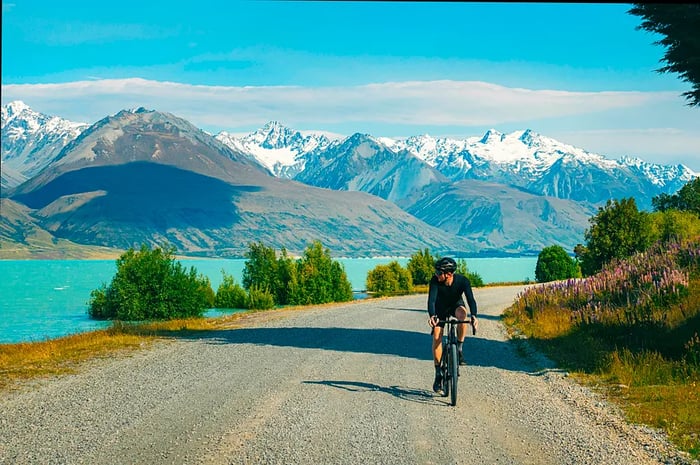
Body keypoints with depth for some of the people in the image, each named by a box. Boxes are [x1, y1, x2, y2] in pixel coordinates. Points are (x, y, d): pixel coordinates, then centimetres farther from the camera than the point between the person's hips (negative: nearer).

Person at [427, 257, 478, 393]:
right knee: (436, 337, -13)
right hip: (441, 308, 1)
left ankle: (459, 349, -19)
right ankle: (438, 374, 0)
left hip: (456, 305, -1)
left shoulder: (462, 280, -31)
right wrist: (432, 315, -61)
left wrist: (474, 315, -59)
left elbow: (470, 299, -40)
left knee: (462, 313, -37)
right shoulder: (435, 281, -31)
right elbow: (431, 299, -41)